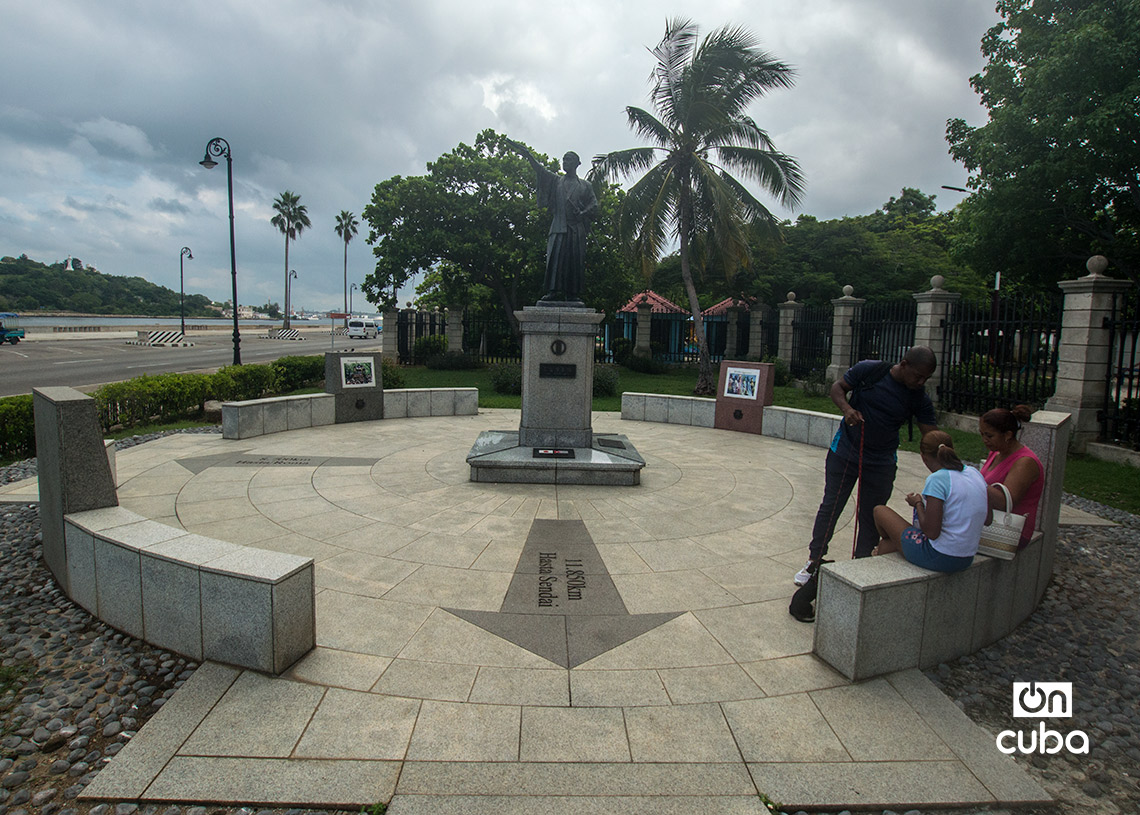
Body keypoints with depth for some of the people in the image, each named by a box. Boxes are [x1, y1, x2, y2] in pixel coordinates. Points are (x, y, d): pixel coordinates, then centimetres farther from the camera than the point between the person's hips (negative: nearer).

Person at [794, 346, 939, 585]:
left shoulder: (919, 399, -8)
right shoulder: (869, 370, -13)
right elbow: (837, 387, -3)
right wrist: (847, 408, -23)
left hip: (881, 463, 2)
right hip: (844, 452, -1)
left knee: (871, 516, 8)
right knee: (830, 507, 5)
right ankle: (814, 562, 17)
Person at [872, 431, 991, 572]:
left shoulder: (937, 479, -20)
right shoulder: (975, 473, 3)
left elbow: (932, 532, -22)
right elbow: (988, 519, 12)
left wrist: (918, 503, -4)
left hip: (939, 558, -8)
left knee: (880, 511, 13)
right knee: (885, 545, 23)